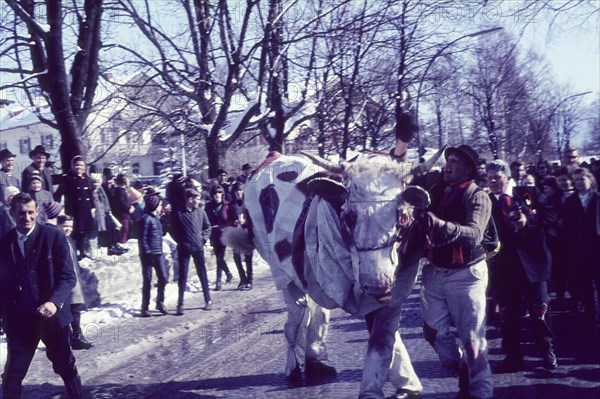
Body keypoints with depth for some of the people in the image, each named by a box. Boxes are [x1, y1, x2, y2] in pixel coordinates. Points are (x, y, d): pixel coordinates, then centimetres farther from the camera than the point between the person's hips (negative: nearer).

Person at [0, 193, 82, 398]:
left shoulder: (54, 236, -7)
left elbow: (68, 276, -11)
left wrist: (54, 302, -26)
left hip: (52, 314, -2)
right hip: (20, 318, 2)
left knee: (66, 366, 14)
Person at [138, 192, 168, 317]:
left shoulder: (156, 218, 12)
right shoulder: (146, 219, -13)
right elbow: (142, 239, -15)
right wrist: (148, 253, -17)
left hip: (158, 254, 8)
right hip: (148, 254, -7)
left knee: (163, 278, 7)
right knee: (147, 281, 0)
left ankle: (160, 303, 22)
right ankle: (145, 307, 10)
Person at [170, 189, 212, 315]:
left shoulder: (200, 211, 2)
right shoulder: (178, 213, -7)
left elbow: (207, 227, 11)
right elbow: (173, 230, -1)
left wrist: (204, 238, -1)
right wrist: (181, 242, -6)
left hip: (198, 247, 3)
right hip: (184, 248, -2)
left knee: (202, 274, 10)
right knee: (182, 276, 1)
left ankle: (208, 300, 20)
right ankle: (180, 304, 7)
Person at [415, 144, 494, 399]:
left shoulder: (477, 197, -10)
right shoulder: (436, 191, 7)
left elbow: (474, 234, -27)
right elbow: (423, 225, 5)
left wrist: (441, 225, -41)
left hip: (465, 274, -6)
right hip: (435, 272, 6)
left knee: (472, 338, -2)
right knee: (434, 331, 12)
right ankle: (462, 371, 34)